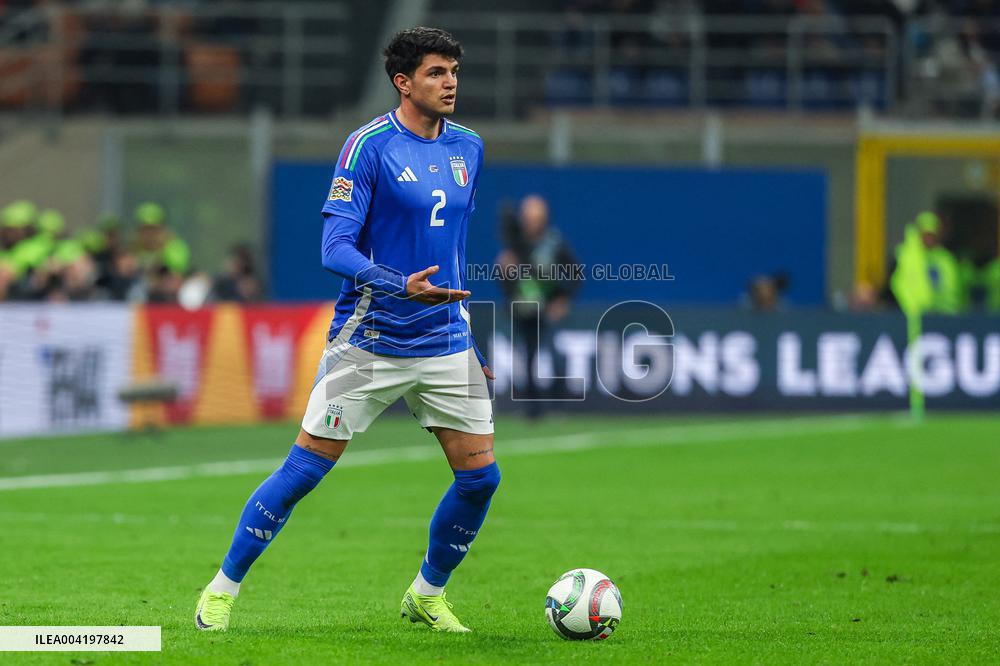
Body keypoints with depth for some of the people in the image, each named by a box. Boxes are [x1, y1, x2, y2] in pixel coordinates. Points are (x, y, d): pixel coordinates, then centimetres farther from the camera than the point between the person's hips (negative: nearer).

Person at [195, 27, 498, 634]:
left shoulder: (468, 147, 9)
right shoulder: (369, 146, -11)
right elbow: (335, 247, -15)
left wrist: (470, 329, 21)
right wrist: (400, 287, -29)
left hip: (445, 342, 6)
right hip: (369, 342, -5)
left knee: (481, 476, 0)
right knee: (305, 469, -4)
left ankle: (428, 595, 21)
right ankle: (223, 589, 9)